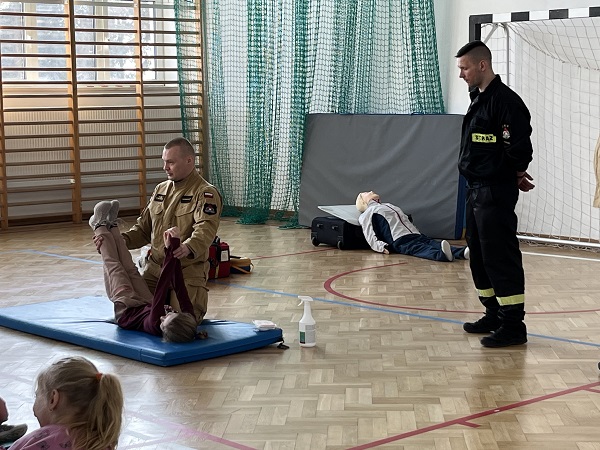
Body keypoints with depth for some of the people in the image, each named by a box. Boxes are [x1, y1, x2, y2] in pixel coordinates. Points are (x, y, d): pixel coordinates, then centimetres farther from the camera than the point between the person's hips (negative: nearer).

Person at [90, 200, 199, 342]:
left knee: (114, 267, 13)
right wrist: (173, 249, -40)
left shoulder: (156, 326, -47)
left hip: (126, 310, -3)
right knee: (131, 270, 19)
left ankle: (99, 226, 39)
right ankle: (111, 226, 42)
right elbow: (179, 287, -35)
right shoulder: (189, 323, -39)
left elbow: (161, 289, -49)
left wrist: (171, 251, -51)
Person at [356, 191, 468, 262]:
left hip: (417, 235, 7)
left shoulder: (389, 206, 40)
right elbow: (370, 236, 1)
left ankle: (462, 252, -45)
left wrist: (418, 233, 24)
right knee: (419, 249, -35)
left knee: (434, 243, -20)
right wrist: (382, 247, -17)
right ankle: (442, 254, -66)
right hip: (400, 241, -7)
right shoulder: (368, 213, 16)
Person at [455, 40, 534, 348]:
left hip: (496, 193, -10)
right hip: (476, 191, 10)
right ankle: (494, 315, 25)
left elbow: (519, 149, -22)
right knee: (479, 256, 15)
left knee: (501, 257, -8)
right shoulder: (478, 99, 14)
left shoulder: (505, 101, -16)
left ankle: (513, 325, -3)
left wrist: (514, 175, -4)